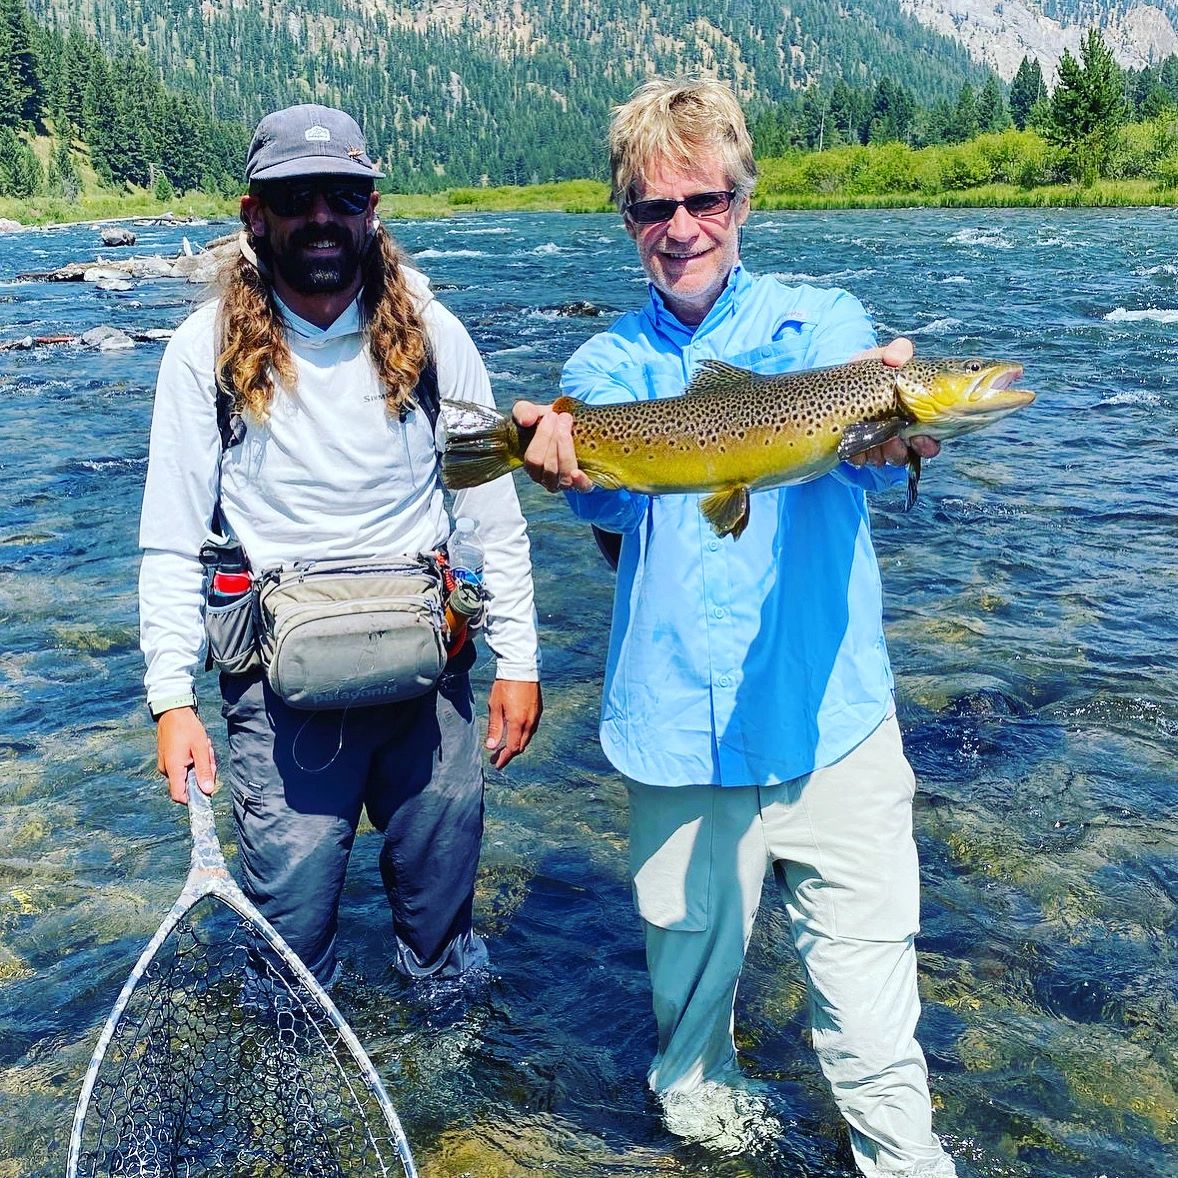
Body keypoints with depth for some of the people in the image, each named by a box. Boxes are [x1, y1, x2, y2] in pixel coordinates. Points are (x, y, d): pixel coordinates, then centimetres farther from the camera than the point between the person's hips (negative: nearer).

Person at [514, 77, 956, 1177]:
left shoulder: (822, 322, 4)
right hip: (676, 727, 2)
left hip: (830, 715, -1)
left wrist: (882, 426, -42)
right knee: (688, 960, 16)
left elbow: (864, 447, -17)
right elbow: (614, 495, -12)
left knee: (867, 975, 5)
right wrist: (572, 466, -37)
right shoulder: (606, 363, 8)